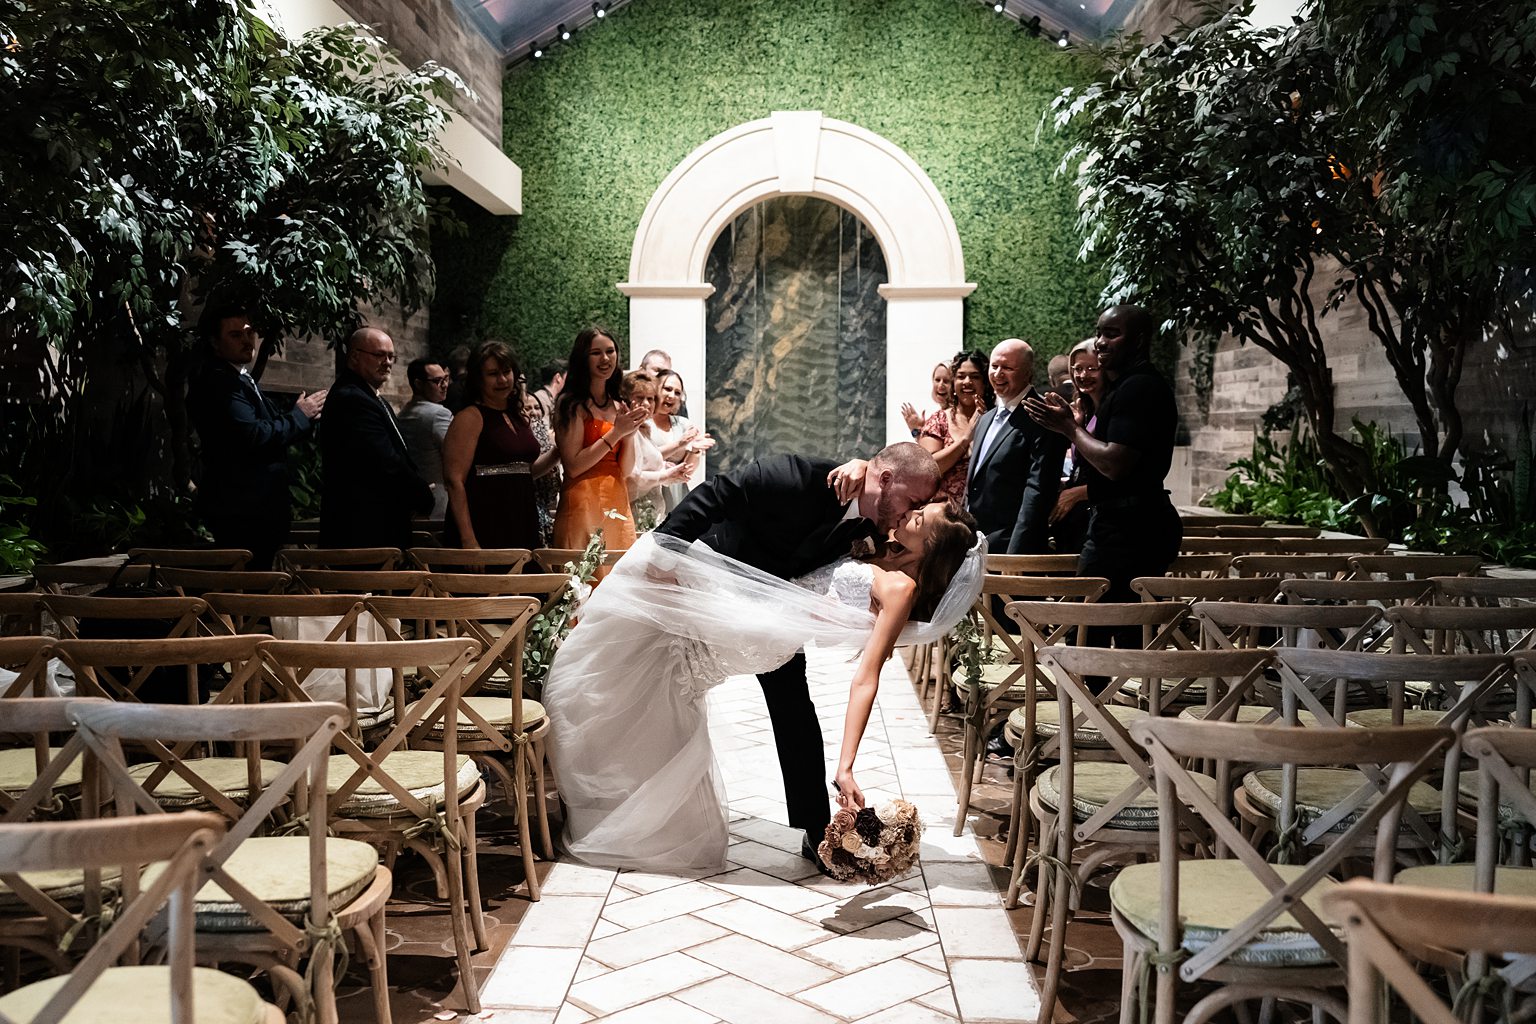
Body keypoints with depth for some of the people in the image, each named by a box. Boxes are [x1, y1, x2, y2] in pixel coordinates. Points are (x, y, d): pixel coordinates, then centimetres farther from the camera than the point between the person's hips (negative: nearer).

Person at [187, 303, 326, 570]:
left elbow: (268, 431, 21)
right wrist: (299, 416, -11)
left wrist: (304, 418, 4)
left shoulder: (241, 378, 20)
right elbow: (253, 436, -24)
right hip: (240, 513, -10)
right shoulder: (215, 382, -14)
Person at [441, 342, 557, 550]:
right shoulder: (470, 417, -5)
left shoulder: (519, 416, 15)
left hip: (522, 528, 6)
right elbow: (454, 480, -13)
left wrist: (558, 452, 9)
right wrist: (468, 539, -21)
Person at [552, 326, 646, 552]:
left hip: (617, 504, 6)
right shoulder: (571, 404, -4)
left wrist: (630, 433, -5)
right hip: (583, 505, -6)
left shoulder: (619, 406, 14)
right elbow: (573, 467, -12)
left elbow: (626, 471, 11)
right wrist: (616, 432, -11)